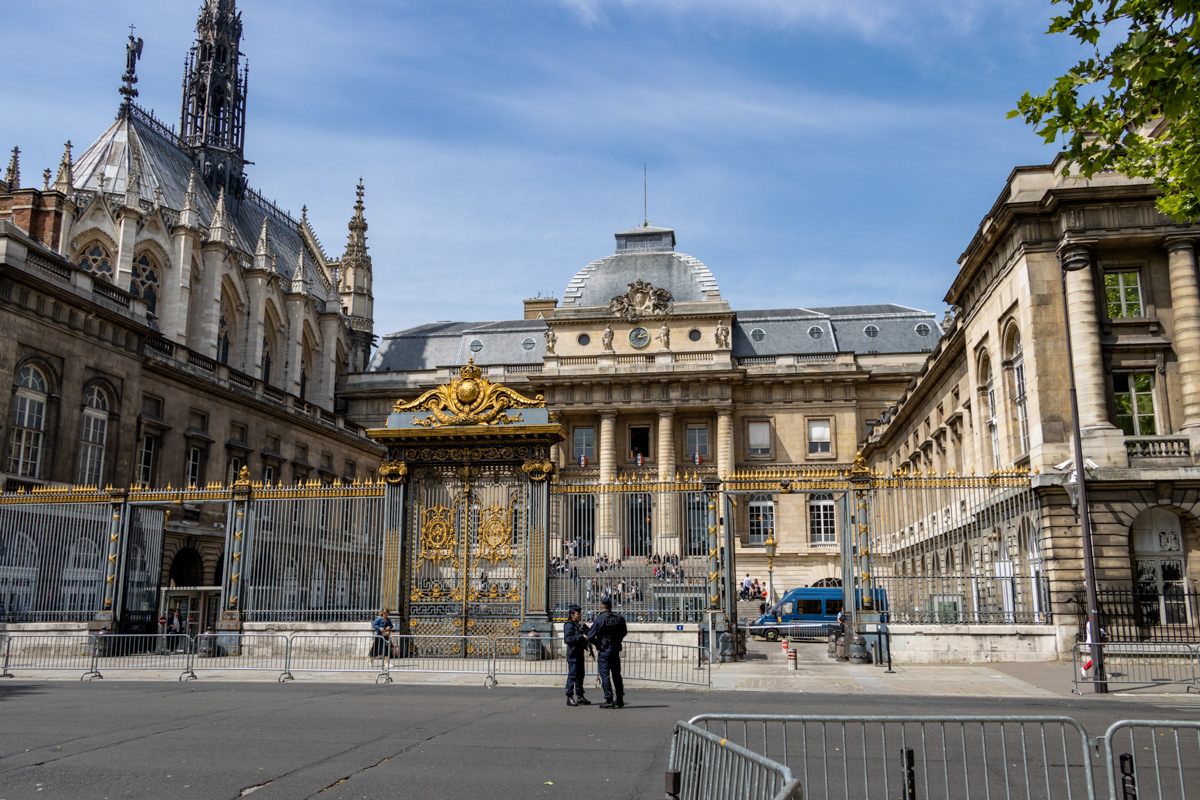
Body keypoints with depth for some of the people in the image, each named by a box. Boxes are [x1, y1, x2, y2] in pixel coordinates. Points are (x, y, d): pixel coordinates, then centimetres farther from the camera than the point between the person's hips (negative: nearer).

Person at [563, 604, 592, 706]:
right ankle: (569, 697, -1)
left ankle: (580, 697, 19)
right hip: (573, 654, -9)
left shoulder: (579, 625, 16)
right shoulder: (569, 625, -11)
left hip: (580, 653, 9)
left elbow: (587, 634, 25)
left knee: (580, 675, 12)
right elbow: (568, 639, -22)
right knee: (572, 675, -7)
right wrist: (581, 636, -23)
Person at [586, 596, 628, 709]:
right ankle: (619, 700, 17)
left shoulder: (599, 619, -13)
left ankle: (609, 700, -4)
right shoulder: (619, 618, 2)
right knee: (616, 674, 13)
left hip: (604, 650, -5)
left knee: (604, 674, 0)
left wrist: (597, 643, 8)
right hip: (616, 650, 5)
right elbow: (624, 633, 16)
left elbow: (590, 636, -12)